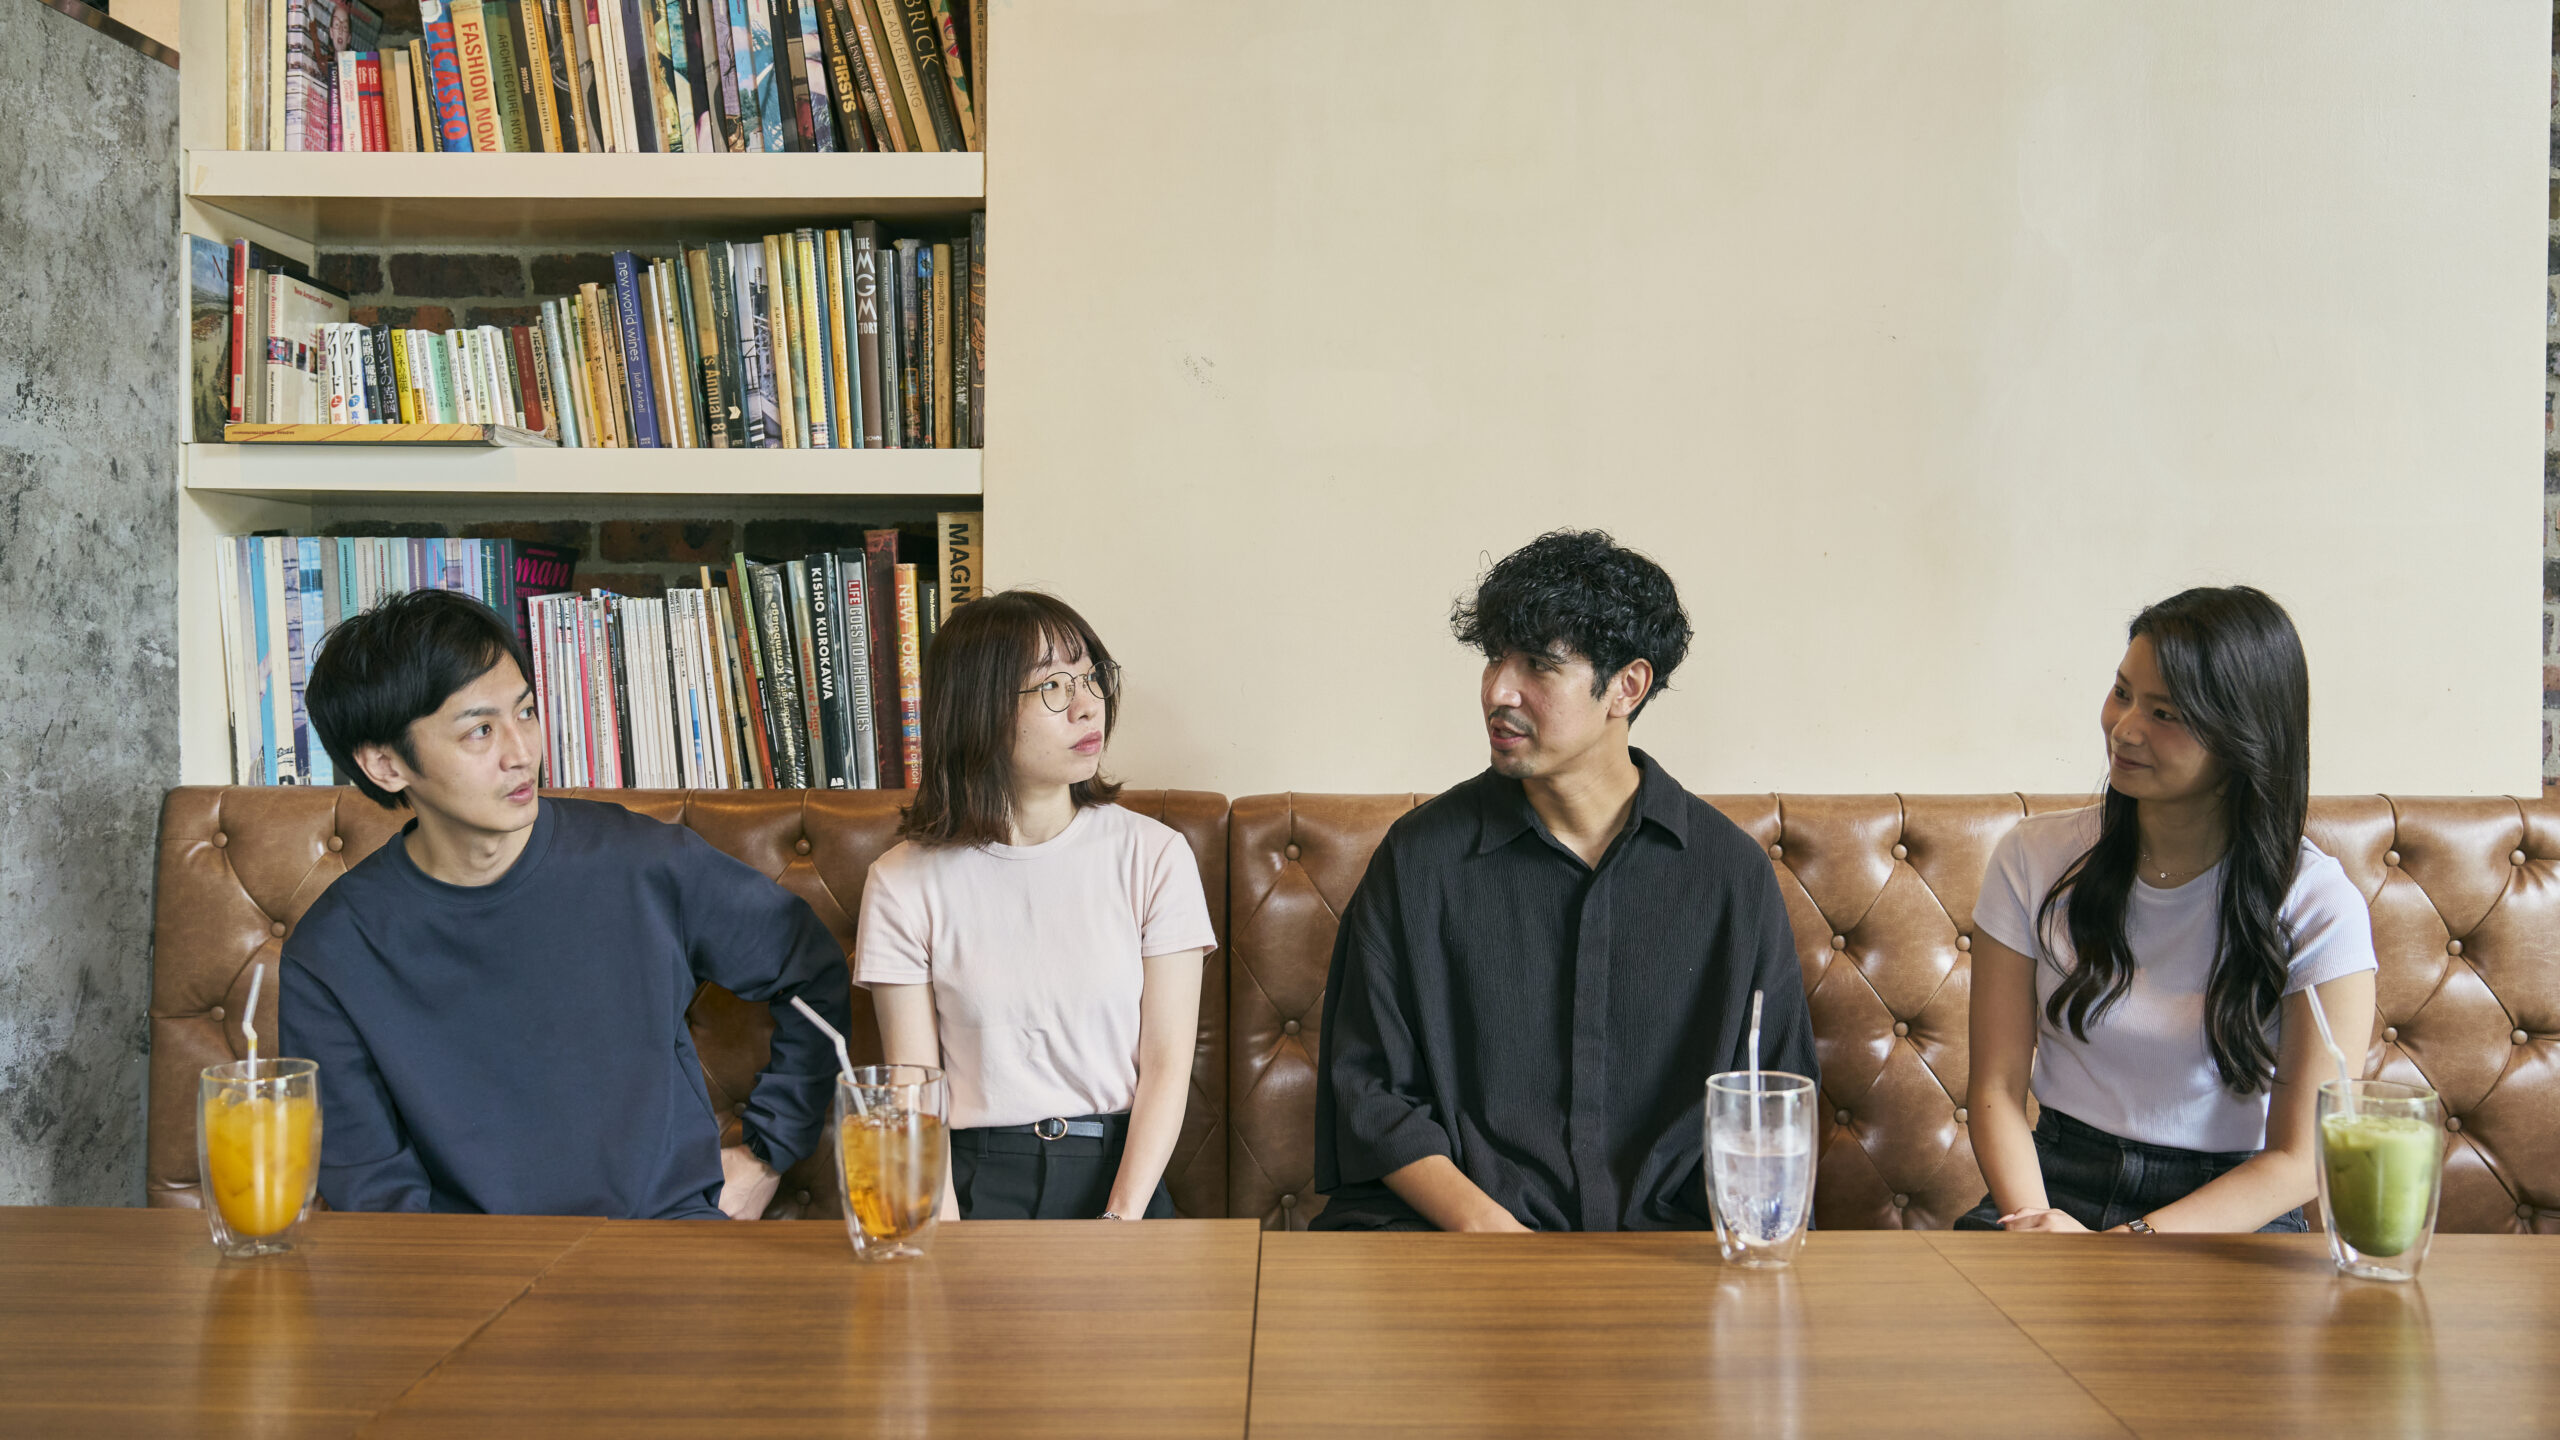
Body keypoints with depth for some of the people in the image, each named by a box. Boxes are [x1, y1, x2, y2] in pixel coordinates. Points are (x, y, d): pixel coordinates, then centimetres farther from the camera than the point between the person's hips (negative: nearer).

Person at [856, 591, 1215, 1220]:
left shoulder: (1154, 856, 3)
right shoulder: (904, 882, 2)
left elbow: (1167, 1067, 0)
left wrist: (1120, 1224, -12)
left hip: (1117, 1170, 1)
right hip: (973, 1176, -1)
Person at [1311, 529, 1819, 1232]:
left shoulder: (1733, 870, 8)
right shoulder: (1423, 854, 4)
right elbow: (1371, 1093, 2)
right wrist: (1488, 1227, -14)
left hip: (1665, 1231, 1)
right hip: (1448, 1227, -1)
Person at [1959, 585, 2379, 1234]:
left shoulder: (2319, 907, -6)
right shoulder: (2034, 858, 1)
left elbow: (2299, 1161, -7)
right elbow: (1997, 1088, 0)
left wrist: (2127, 1247, -18)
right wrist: (2032, 1221, -18)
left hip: (2233, 1217, -1)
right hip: (2057, 1181, 1)